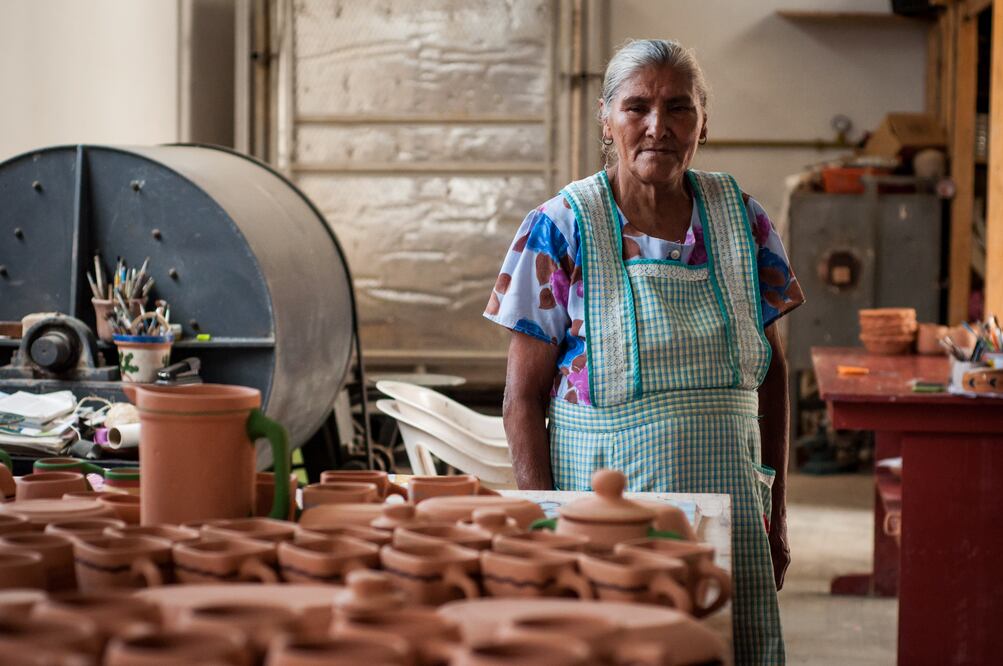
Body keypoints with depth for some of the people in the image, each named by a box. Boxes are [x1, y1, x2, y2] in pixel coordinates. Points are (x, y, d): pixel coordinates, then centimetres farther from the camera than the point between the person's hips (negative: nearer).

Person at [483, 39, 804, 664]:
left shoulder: (742, 220, 4)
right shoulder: (562, 230, -6)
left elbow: (770, 372, 11)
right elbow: (524, 400, -5)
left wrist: (776, 515, 8)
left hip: (726, 507, 3)